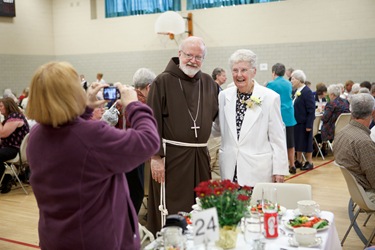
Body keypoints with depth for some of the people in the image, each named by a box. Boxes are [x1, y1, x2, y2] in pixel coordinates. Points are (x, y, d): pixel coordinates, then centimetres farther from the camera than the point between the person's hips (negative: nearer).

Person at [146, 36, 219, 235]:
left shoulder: (209, 83, 8)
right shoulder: (163, 82, -6)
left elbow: (215, 114, 18)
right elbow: (153, 122, -10)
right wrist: (156, 156, -14)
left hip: (201, 155, 5)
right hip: (171, 155, -5)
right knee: (172, 212, 2)